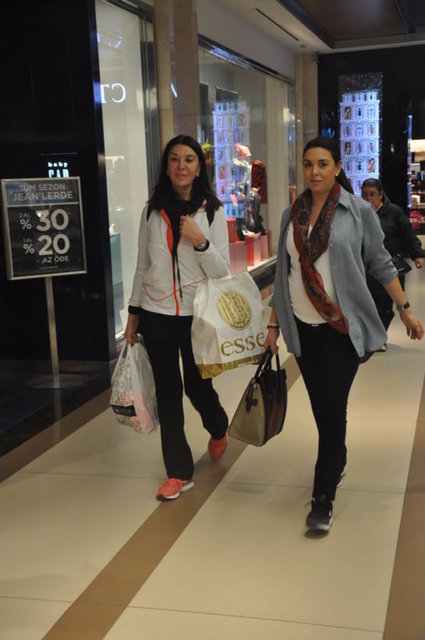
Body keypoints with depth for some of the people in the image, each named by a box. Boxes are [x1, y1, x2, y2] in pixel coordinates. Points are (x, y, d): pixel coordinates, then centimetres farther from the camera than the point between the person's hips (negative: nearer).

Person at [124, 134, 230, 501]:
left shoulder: (213, 212, -3)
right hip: (156, 316, 2)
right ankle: (179, 472, 18)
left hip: (197, 316, -2)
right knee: (167, 394, 5)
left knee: (197, 387, 9)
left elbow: (222, 272, -5)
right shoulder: (152, 211, 4)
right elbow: (142, 266, 9)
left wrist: (200, 242, -20)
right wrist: (134, 313, 9)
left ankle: (218, 430, 44)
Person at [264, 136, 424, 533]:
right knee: (320, 406, 13)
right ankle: (337, 460, 39)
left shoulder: (358, 211, -4)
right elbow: (283, 273, 10)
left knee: (332, 407, -6)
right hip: (302, 328, 4)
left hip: (343, 327, -4)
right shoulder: (292, 215, 6)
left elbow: (381, 264, 2)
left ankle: (323, 498, 1)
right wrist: (273, 324, 10)